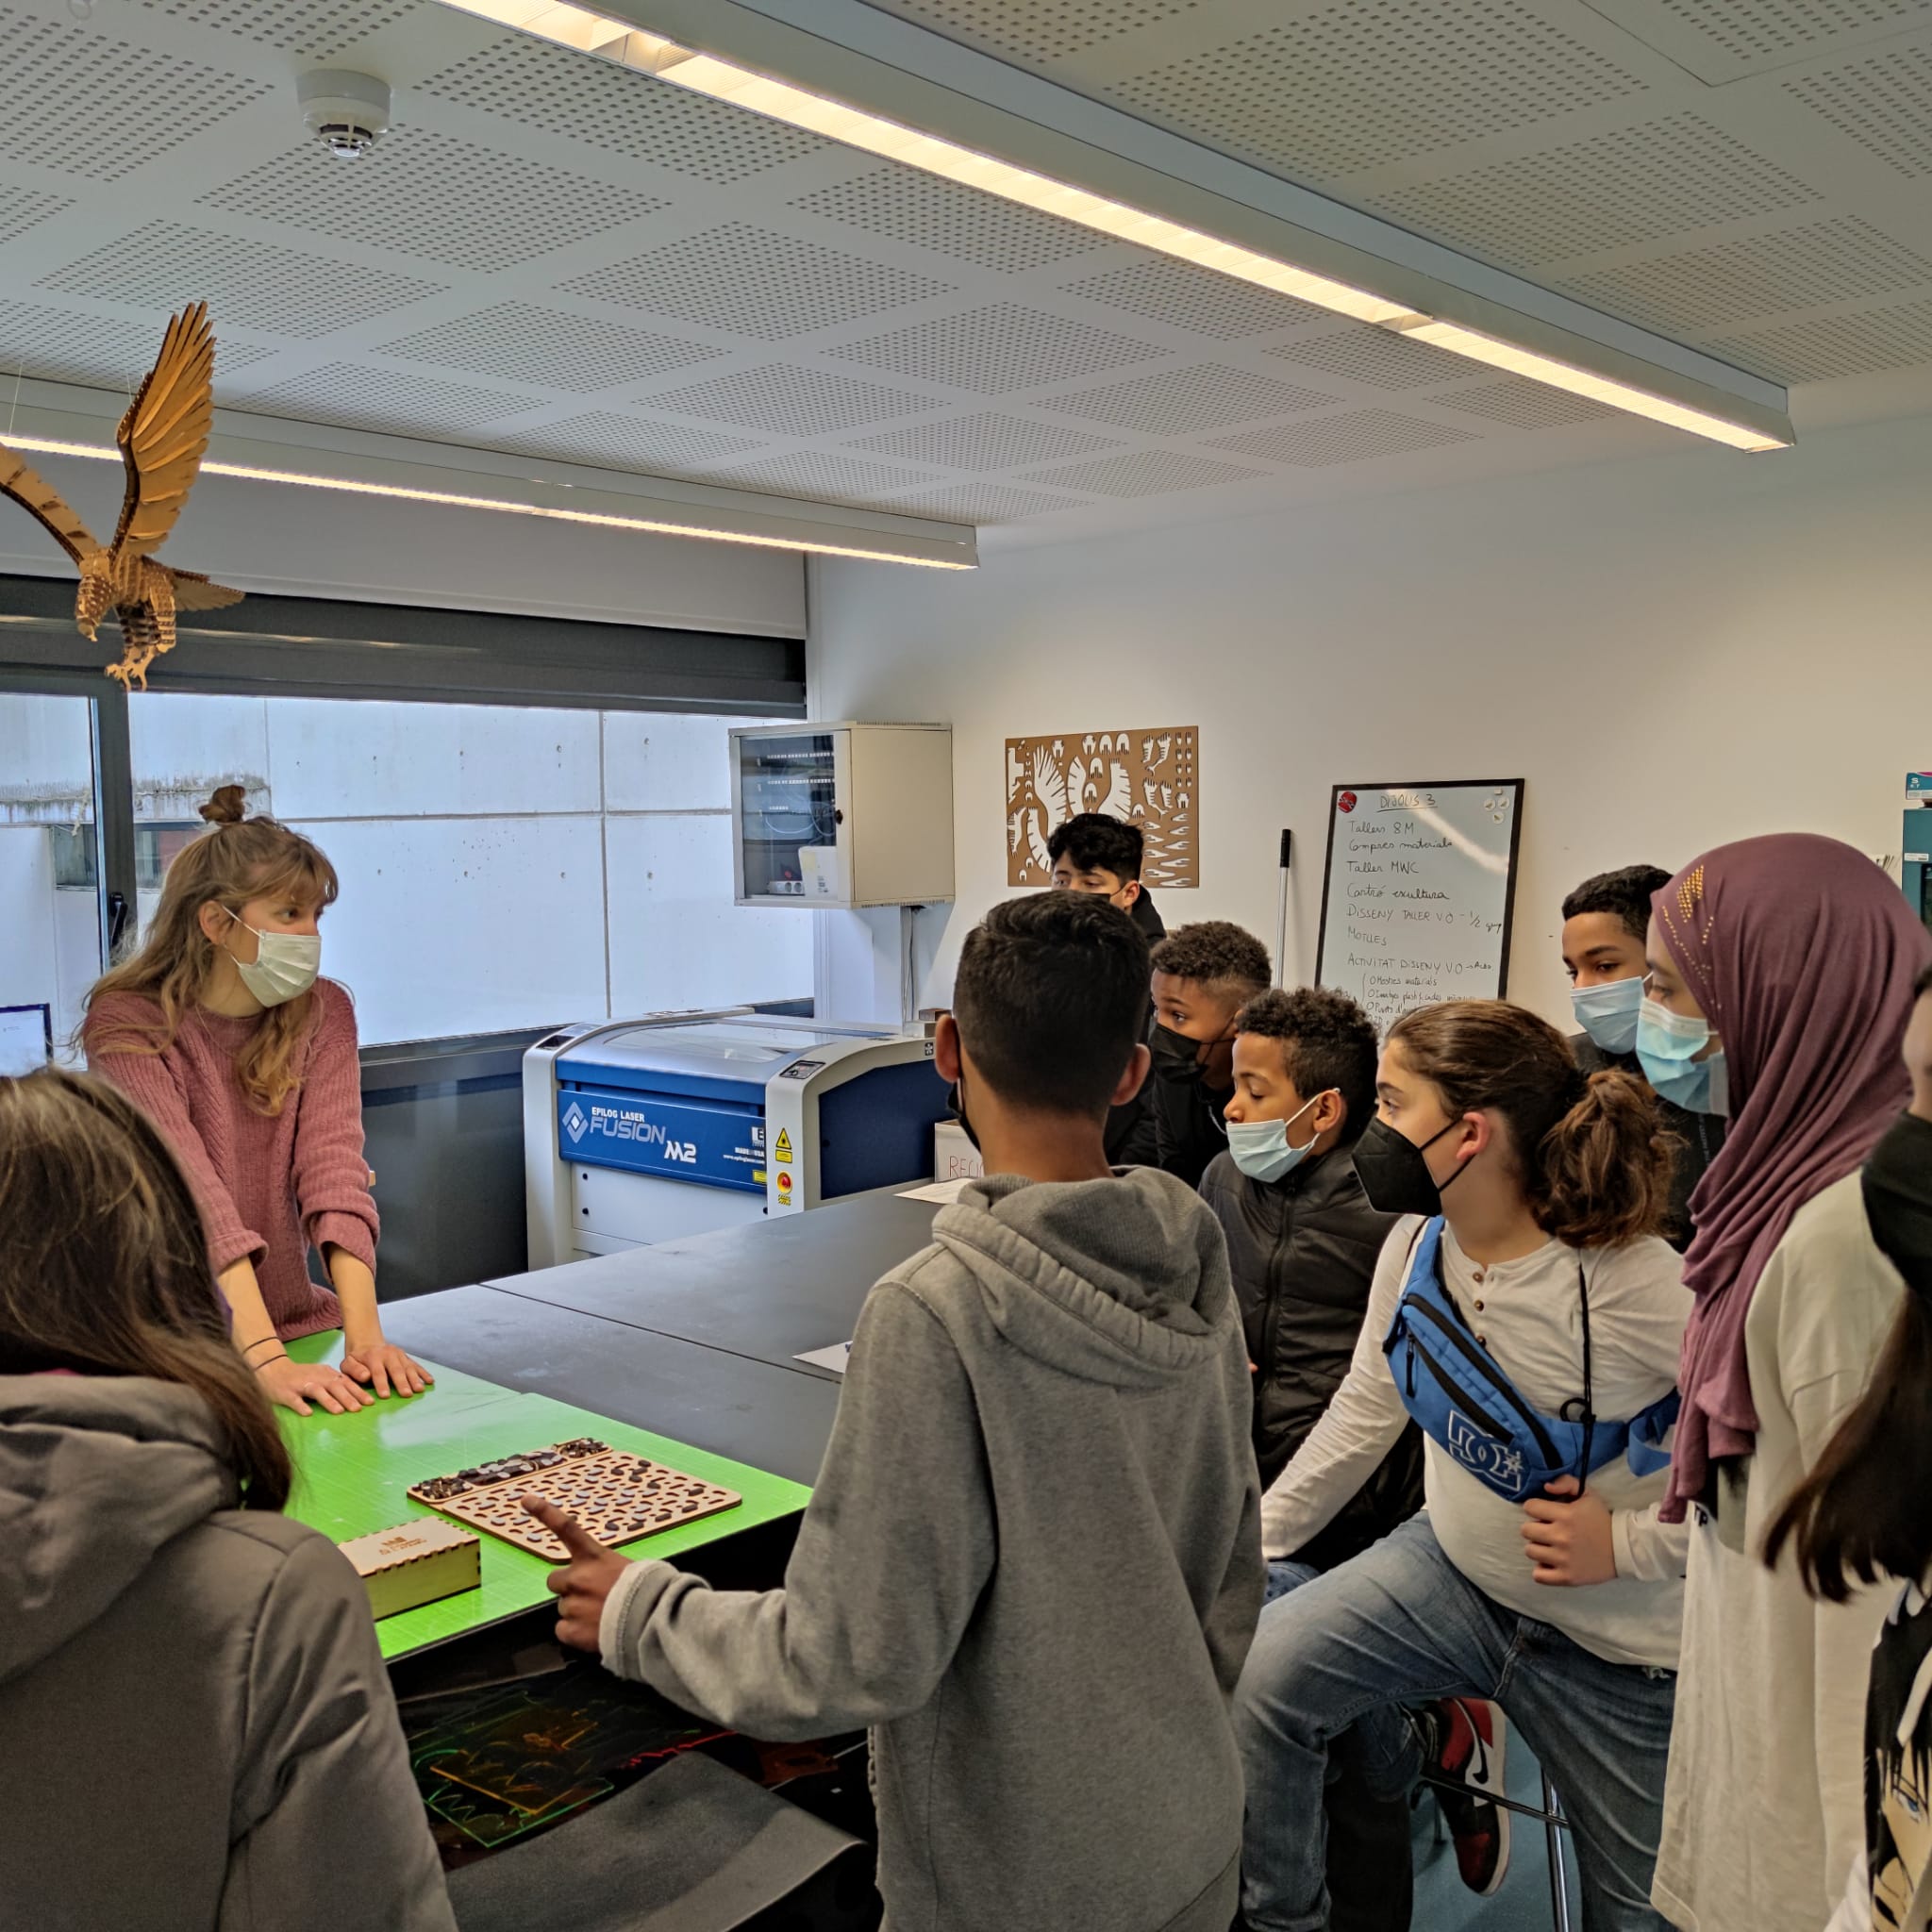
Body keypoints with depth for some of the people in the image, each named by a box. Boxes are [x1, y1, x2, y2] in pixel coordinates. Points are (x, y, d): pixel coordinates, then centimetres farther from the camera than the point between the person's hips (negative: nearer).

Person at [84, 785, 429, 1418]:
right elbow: (192, 1188, -24)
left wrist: (364, 1335, -25)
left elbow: (333, 1164, -12)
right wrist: (265, 1361, -34)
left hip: (295, 1319, 4)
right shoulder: (125, 1026, -12)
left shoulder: (323, 1011, 1)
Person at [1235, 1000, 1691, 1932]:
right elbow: (1365, 1410, 4)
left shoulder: (1636, 1286, -29)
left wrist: (1629, 1542, -23)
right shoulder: (1417, 1244, -9)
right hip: (1450, 1571, 5)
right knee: (1251, 1675, -13)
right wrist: (1252, 1538, 5)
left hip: (1616, 1644, -4)